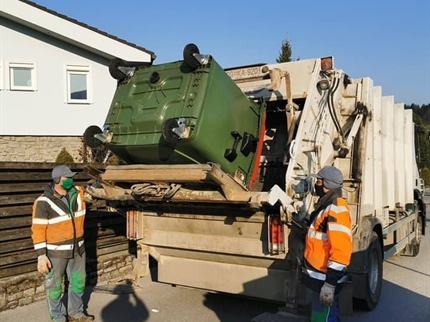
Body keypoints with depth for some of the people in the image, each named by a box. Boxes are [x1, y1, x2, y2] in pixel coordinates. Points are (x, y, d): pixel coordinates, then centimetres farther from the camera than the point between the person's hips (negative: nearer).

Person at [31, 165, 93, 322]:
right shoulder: (44, 202, -18)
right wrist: (41, 255, -18)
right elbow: (38, 230, -17)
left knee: (78, 281, 18)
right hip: (55, 252, -6)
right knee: (54, 286, 11)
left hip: (77, 248, 6)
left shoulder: (78, 193, -2)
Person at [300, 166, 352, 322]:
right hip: (320, 275, 10)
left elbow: (340, 250, -27)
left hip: (325, 278, -10)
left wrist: (330, 283, -28)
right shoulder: (327, 206, 12)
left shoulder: (336, 210, -22)